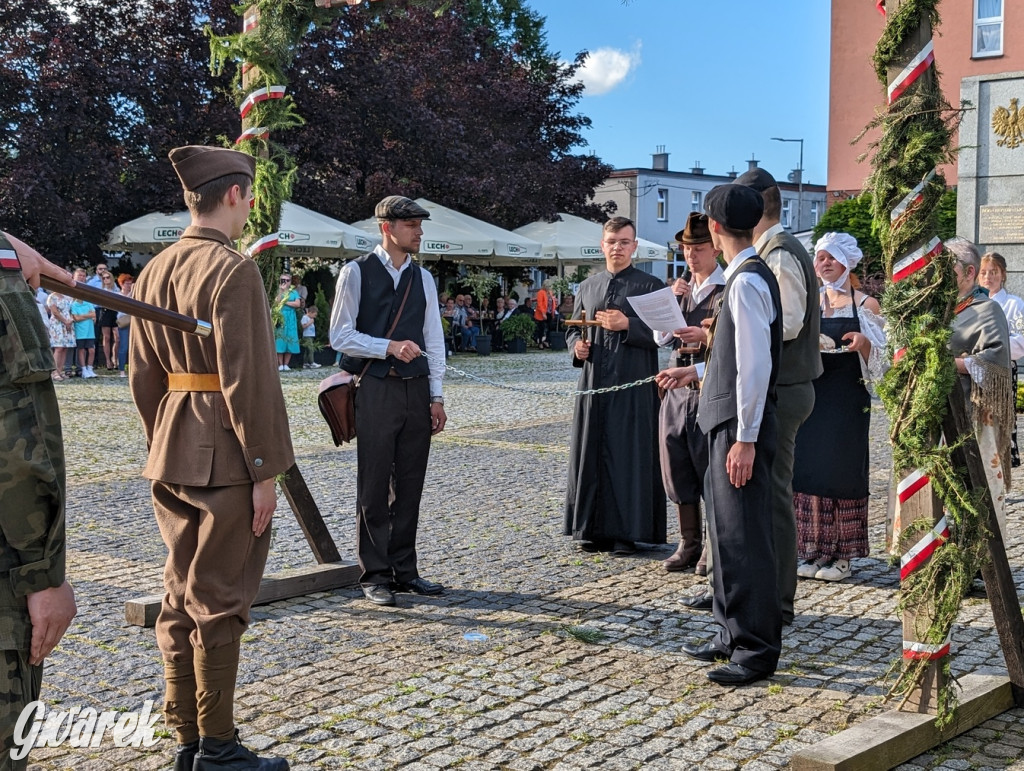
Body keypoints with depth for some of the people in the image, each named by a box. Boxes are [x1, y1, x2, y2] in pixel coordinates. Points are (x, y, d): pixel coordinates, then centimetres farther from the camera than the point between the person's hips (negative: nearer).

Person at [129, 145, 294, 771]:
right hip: (226, 460, -8)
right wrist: (266, 471, -15)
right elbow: (248, 380, -19)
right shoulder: (234, 271, -15)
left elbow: (143, 376, 13)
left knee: (181, 599, 13)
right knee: (219, 602, 0)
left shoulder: (154, 271, 10)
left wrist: (163, 449, 20)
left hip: (171, 459, 8)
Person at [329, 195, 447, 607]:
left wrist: (436, 395, 7)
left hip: (416, 389, 5)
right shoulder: (356, 273, -3)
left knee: (410, 484, 9)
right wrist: (389, 347, -17)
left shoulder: (422, 278, 12)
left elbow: (434, 339, 13)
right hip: (375, 388, -5)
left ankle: (404, 570, 19)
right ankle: (375, 576, 8)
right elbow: (341, 335, -6)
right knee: (374, 486, -1)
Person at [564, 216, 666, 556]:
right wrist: (577, 345, 0)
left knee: (629, 455, -4)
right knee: (591, 453, 5)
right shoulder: (588, 287, 16)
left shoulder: (650, 286, 2)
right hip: (593, 381, 5)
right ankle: (594, 528, 13)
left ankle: (626, 532, 2)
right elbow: (573, 329, 22)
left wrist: (627, 325, -18)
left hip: (632, 385, -4)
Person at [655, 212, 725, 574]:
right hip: (678, 386, 7)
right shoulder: (684, 290, 16)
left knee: (710, 470, -2)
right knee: (677, 470, 10)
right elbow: (661, 338, 11)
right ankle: (689, 544, 20)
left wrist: (707, 336, -25)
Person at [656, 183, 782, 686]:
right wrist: (696, 371, 29)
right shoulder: (745, 276, 13)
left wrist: (745, 438, -22)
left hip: (741, 425, -10)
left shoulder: (747, 282, -17)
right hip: (727, 420, 10)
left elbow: (755, 364, -22)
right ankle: (732, 634, 29)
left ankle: (757, 650, 6)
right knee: (726, 530, 17)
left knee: (744, 537, -4)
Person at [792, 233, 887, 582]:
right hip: (811, 394, 4)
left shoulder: (866, 304, 1)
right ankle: (814, 551, 13)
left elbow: (879, 361, -1)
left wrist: (864, 343, -21)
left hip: (847, 399, -4)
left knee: (842, 471, -2)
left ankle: (842, 556, 6)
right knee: (808, 470, 3)